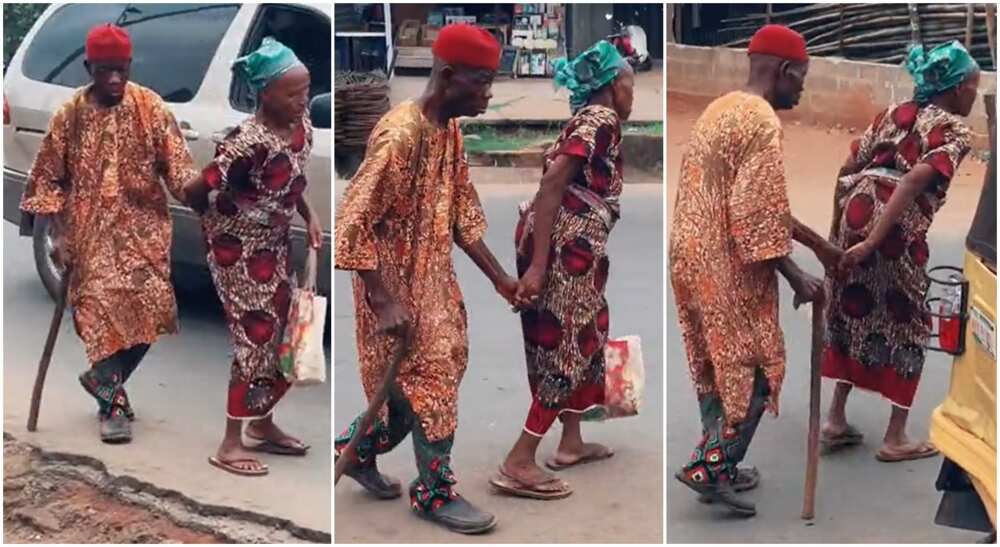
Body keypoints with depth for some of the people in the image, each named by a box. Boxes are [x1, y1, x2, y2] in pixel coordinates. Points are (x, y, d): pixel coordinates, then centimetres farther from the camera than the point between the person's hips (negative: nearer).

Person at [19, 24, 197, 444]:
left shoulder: (151, 107, 0)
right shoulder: (69, 115, 0)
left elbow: (175, 162, -4)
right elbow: (47, 178, 4)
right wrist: (59, 234, -5)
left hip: (142, 224, 1)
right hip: (91, 229, -1)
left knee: (150, 304, -9)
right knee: (101, 301, -14)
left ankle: (102, 378, 17)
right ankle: (112, 403, -3)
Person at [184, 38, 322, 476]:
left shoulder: (302, 127, -3)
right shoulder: (248, 142, -29)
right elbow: (194, 193, -26)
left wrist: (309, 216, 1)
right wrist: (221, 223, -8)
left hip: (275, 245, 8)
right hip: (237, 250, -8)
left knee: (279, 332, 14)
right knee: (256, 337, -5)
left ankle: (262, 424, 31)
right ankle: (230, 445, 6)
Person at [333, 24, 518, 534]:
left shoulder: (450, 130, 4)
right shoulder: (400, 134, -25)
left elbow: (461, 211, 13)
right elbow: (353, 224, -25)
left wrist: (498, 276, 9)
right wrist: (384, 302, -27)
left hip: (433, 280, 9)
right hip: (396, 284, -9)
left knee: (426, 377, 16)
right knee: (431, 381, 0)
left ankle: (357, 449, 35)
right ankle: (434, 492, 17)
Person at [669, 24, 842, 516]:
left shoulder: (720, 108, 14)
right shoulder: (761, 121, -17)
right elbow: (756, 215, -22)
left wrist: (818, 243, 23)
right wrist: (796, 276, -14)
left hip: (693, 259, 10)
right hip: (728, 268, -9)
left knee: (716, 367, 17)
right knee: (753, 371, 2)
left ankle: (718, 467, 25)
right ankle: (709, 467, 2)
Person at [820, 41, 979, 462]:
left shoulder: (893, 114, 21)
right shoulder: (954, 130, 0)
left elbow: (848, 170, 15)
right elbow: (913, 181, -16)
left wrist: (838, 226, 22)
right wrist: (874, 241, -20)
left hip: (855, 211, 7)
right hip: (897, 227, -6)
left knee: (854, 313, 20)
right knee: (905, 323, 8)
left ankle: (836, 419, 22)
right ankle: (895, 439, 14)